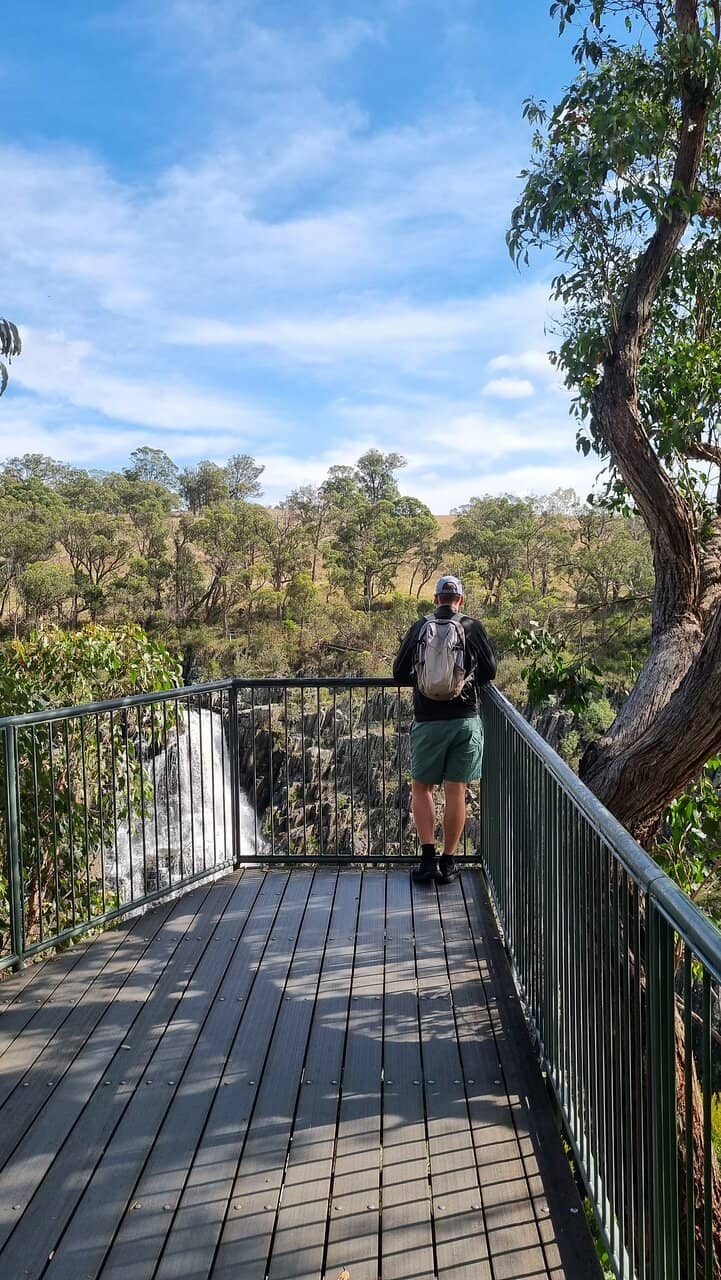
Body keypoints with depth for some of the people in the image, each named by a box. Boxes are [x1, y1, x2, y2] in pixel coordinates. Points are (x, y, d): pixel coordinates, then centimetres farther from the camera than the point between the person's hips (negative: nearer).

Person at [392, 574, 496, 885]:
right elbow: (490, 671, 3)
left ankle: (428, 857, 5)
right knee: (455, 790, 6)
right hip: (465, 720, 0)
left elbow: (399, 673, 3)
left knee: (422, 787, 13)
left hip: (428, 721, 0)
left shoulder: (418, 628, 0)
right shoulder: (473, 628, -2)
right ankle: (448, 862, 13)